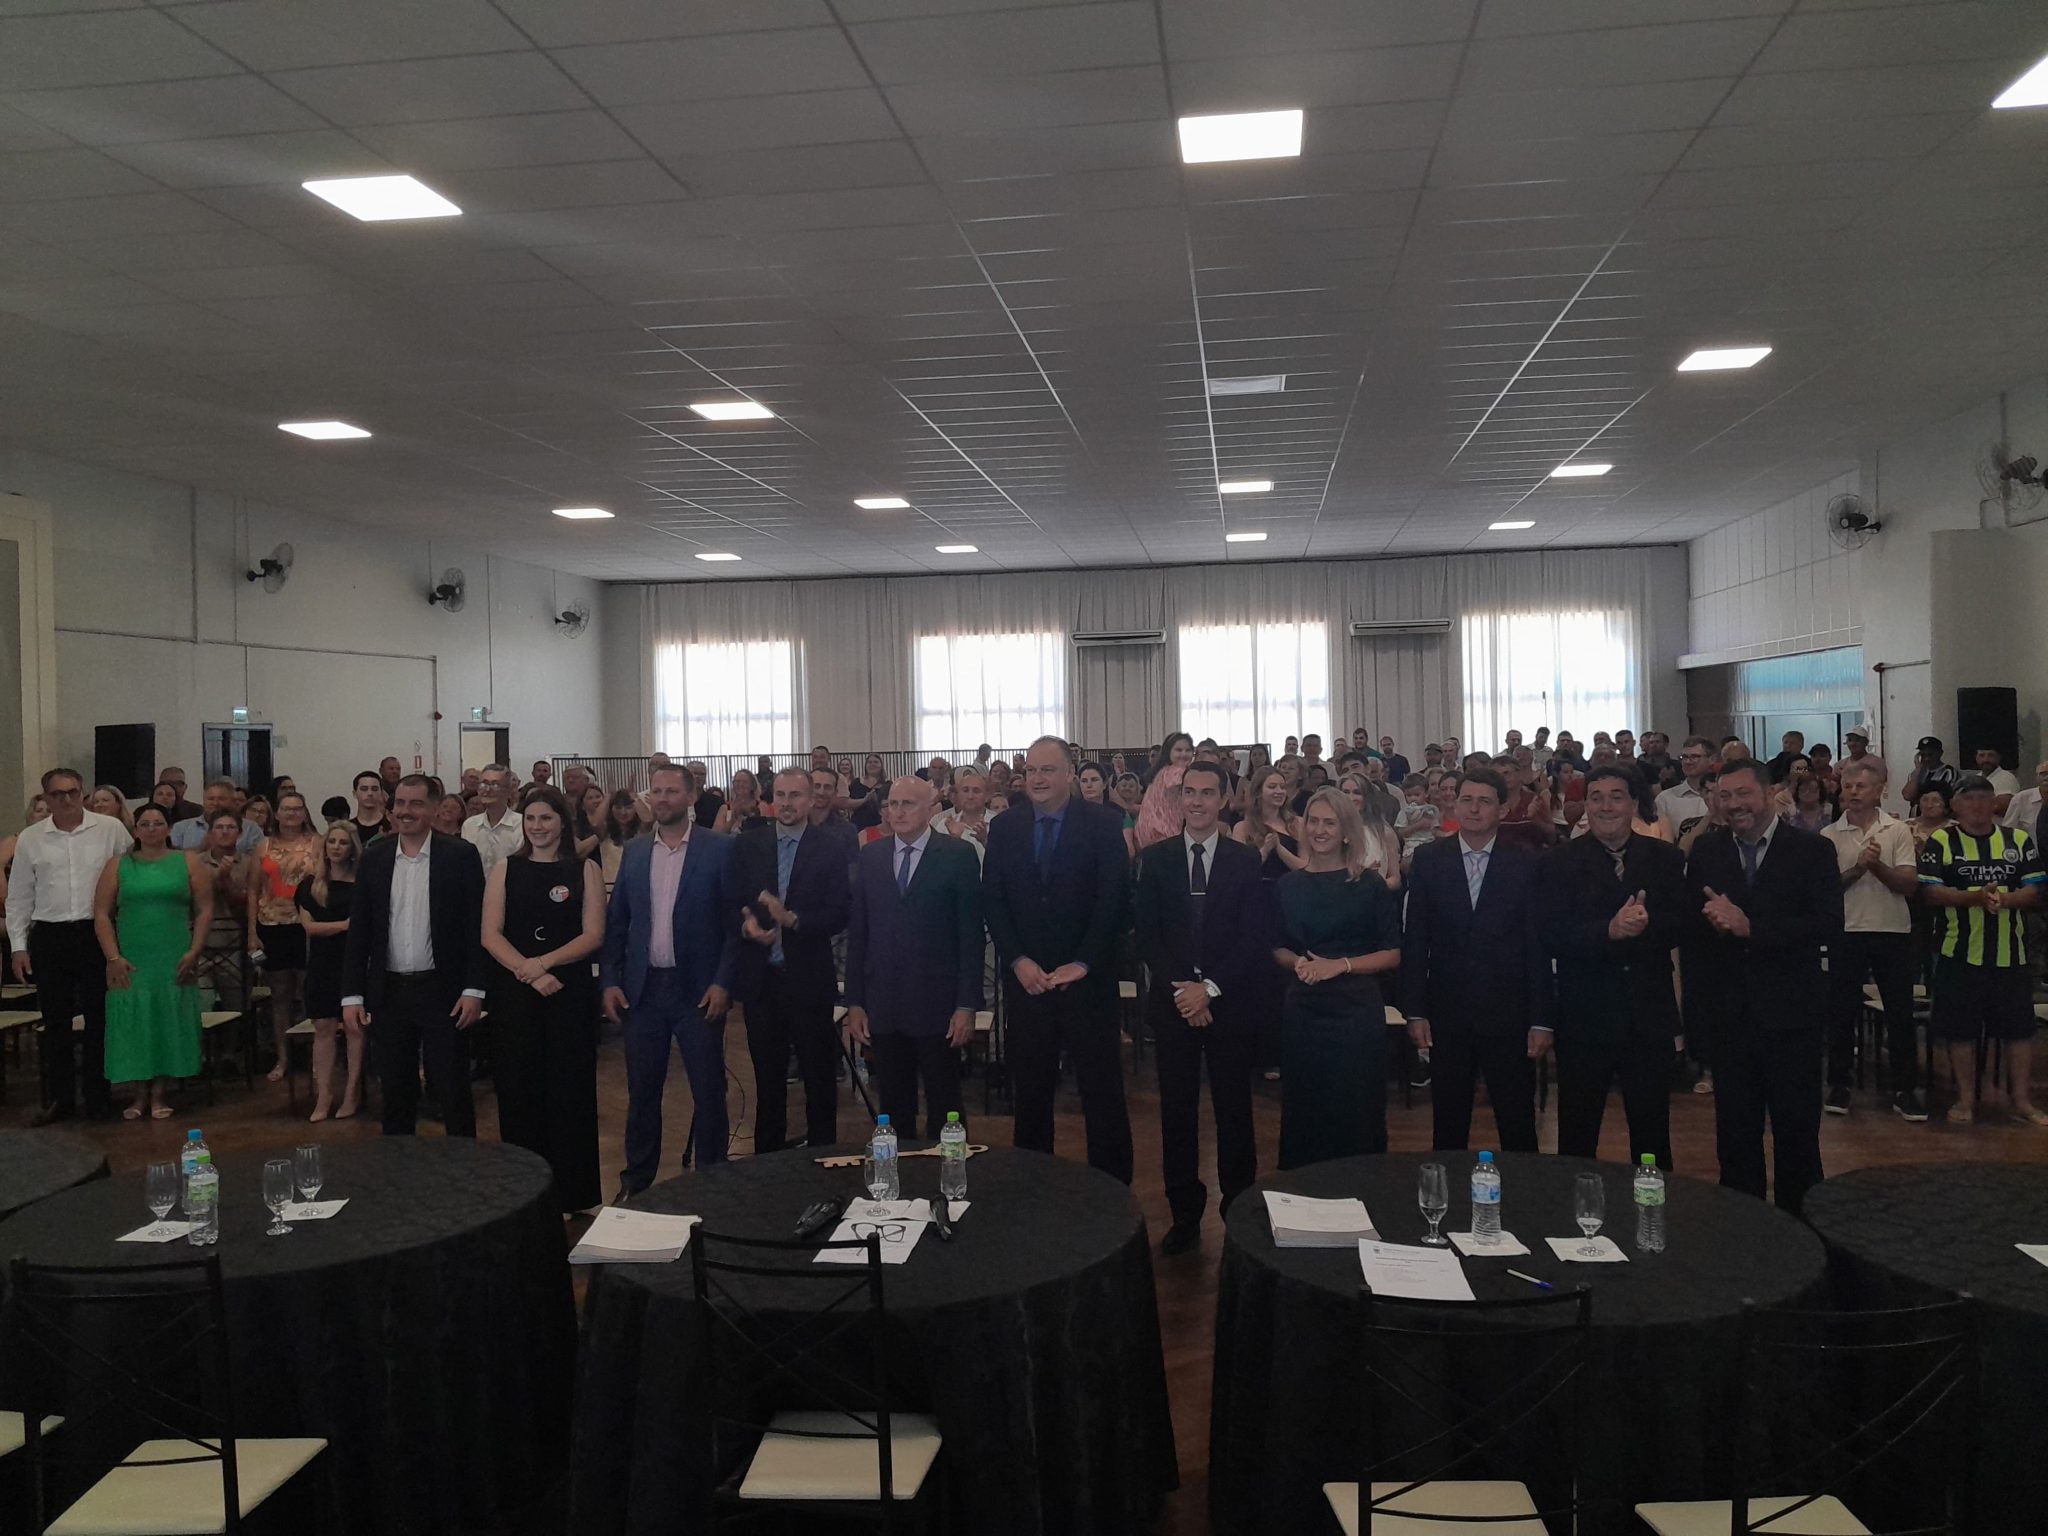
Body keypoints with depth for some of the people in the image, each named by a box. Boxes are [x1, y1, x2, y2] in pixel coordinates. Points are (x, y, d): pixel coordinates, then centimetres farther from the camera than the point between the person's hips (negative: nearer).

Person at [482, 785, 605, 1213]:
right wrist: (528, 972, -15)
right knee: (518, 1089, 4)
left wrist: (545, 962, -16)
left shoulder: (585, 871, 4)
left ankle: (569, 1192, 12)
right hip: (513, 993, 1)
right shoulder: (504, 870, 7)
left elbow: (593, 935, -3)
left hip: (570, 992, -1)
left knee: (569, 1088, 2)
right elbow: (490, 934, -1)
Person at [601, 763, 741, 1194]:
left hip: (698, 990, -3)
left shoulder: (720, 849, -5)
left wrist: (722, 982, -12)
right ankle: (636, 1183, 25)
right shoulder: (633, 852, 8)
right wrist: (610, 981, 2)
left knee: (709, 1093, 3)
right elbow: (616, 922, 11)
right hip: (642, 989, 4)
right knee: (641, 1092, 12)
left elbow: (736, 921, -6)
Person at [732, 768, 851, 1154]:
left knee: (820, 1079, 7)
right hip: (761, 979, 3)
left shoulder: (831, 849, -4)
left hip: (809, 981, -3)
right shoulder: (747, 847, 5)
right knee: (767, 1079, 15)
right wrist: (746, 925, -17)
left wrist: (793, 919, -25)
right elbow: (731, 905, 4)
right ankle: (767, 1161, 28)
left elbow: (839, 916, -11)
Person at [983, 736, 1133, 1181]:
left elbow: (1111, 902, -7)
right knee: (1030, 1091, 10)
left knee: (1102, 1093, 3)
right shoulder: (1004, 827, 6)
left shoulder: (1102, 826, -3)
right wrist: (1018, 961, -8)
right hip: (1026, 978, 3)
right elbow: (993, 900, 3)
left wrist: (1081, 965, -13)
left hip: (1088, 978, -2)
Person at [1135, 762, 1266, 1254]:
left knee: (1233, 1108, 4)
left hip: (1230, 1003, -1)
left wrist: (1210, 988, -11)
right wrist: (1180, 989, -9)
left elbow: (1254, 938, -3)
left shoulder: (1245, 861, 1)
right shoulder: (1155, 858, 6)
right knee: (1177, 1111, 5)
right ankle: (1184, 1215, 14)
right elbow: (1147, 934, 3)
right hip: (1173, 1002, 1)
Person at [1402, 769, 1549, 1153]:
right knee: (1447, 1128, 12)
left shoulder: (1528, 864, -2)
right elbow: (1415, 941, 2)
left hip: (1509, 1016, -1)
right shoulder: (1428, 860, 2)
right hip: (1447, 1016, 1)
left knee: (1518, 1130, 7)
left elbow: (1539, 946, -2)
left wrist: (1541, 1020, -5)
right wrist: (1414, 1011, -2)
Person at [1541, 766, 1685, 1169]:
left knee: (1653, 1135, 13)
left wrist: (1648, 924, -22)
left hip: (1649, 1017, 2)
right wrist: (1608, 930, -25)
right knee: (1577, 1136, 10)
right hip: (1584, 1018, -2)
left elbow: (1683, 925, -2)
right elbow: (1550, 938, -12)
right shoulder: (1559, 863, -2)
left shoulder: (1666, 859, 6)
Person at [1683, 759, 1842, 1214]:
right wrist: (1713, 919, -18)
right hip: (1729, 1014, 3)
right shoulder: (1706, 850, 6)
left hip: (1791, 1013, -3)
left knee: (1797, 1130, 8)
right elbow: (1687, 923, 4)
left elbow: (1829, 926, -16)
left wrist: (1750, 928, -22)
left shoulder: (1812, 850, -4)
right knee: (1734, 1131, 12)